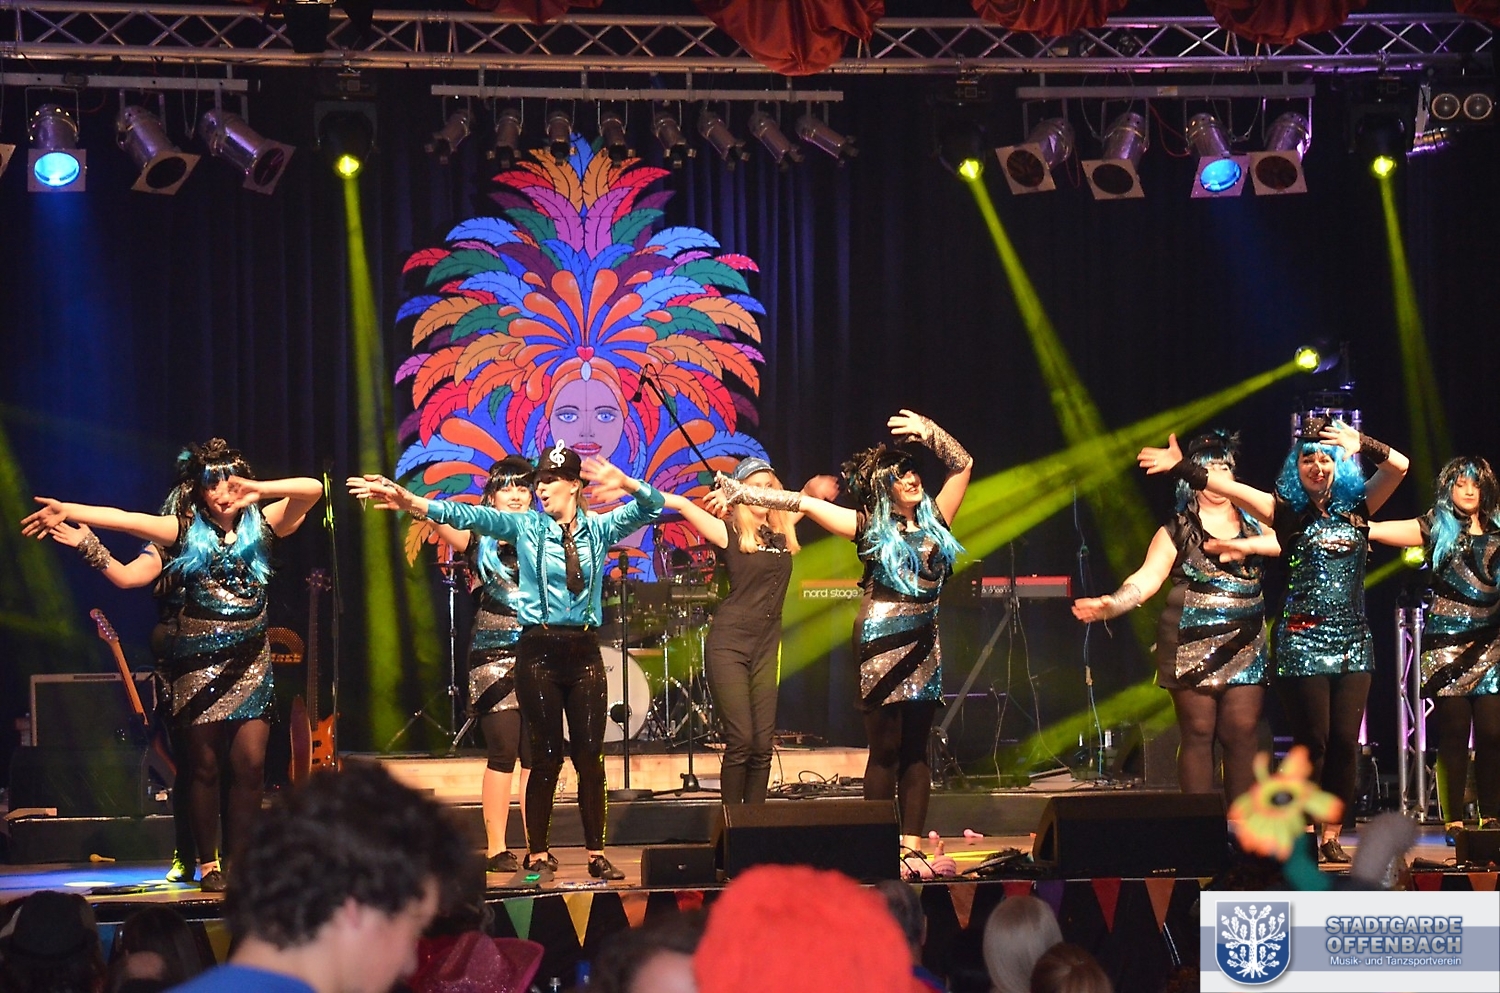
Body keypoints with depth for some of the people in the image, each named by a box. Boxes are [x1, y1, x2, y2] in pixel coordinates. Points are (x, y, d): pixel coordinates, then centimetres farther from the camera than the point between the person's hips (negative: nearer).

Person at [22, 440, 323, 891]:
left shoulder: (262, 524, 2)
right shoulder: (185, 530, 1)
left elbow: (312, 489, -10)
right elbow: (124, 519, -9)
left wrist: (256, 490, -22)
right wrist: (68, 511, -18)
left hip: (248, 661, 1)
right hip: (198, 661, 0)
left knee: (250, 761, -7)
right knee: (204, 764, 3)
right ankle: (208, 865, 9)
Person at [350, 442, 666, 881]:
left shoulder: (599, 529, 6)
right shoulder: (526, 527, 3)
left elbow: (649, 507, -3)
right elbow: (472, 515, -9)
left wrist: (625, 484, -25)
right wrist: (414, 503, -21)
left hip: (585, 651, 1)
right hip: (539, 650, -1)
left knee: (590, 755, 0)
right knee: (546, 755, -2)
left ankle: (596, 855, 6)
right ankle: (538, 854, 3)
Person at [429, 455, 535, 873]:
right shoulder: (479, 537, 5)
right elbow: (440, 520, -10)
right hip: (493, 657, -2)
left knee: (535, 754, 0)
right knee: (503, 752, -6)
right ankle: (496, 848, -1)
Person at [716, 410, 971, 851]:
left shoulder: (934, 520, 11)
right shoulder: (869, 526, 1)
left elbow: (961, 465, 15)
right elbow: (804, 503, -1)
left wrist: (928, 432, 1)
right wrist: (740, 492, -5)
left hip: (923, 643, 4)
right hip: (881, 641, -4)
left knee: (916, 748, 3)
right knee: (885, 748, -5)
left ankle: (912, 843, 2)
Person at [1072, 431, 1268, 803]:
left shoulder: (1254, 524, 13)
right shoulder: (1177, 530, 4)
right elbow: (1147, 578, -6)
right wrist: (1112, 604, -22)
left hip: (1245, 646, 2)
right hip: (1190, 645, -2)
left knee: (1242, 734, -3)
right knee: (1197, 734, -3)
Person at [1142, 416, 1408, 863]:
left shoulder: (1357, 506, 8)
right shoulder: (1286, 510, 1)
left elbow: (1398, 466, -2)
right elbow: (1227, 487, -7)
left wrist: (1361, 444, -19)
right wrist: (1180, 466, -17)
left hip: (1353, 642, 3)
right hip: (1302, 640, -3)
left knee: (1345, 742, -1)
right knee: (1313, 740, -4)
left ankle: (1332, 835, 7)